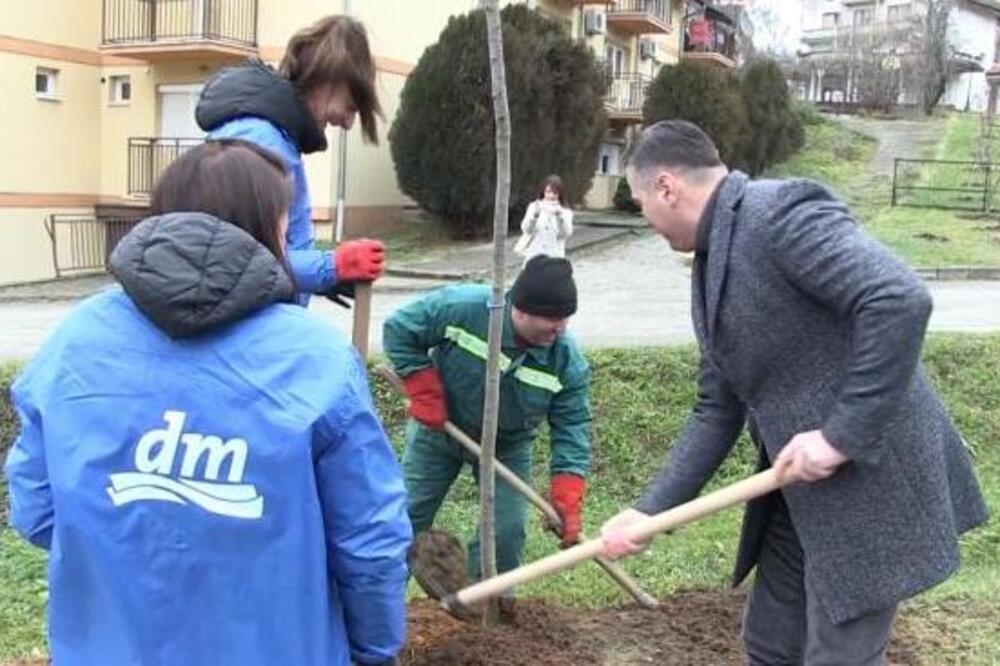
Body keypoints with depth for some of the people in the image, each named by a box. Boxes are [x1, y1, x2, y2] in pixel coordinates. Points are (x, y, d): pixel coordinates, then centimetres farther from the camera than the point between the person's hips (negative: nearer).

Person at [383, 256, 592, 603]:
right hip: (437, 430, -1)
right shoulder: (461, 307, -32)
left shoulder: (568, 362, -25)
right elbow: (399, 329, -18)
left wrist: (567, 504, -26)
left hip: (507, 447, 1)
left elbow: (572, 432, -19)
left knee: (507, 529, -4)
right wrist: (424, 392, -22)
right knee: (407, 516, 7)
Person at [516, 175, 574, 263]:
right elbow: (526, 229, -6)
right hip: (534, 256, 1)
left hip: (555, 257, -1)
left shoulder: (565, 212, 3)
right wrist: (535, 214, -23)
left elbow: (567, 233, -10)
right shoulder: (534, 206, 4)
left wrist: (560, 215, -22)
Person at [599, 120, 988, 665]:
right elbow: (717, 411, 12)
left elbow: (902, 300, -30)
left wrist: (842, 434, -25)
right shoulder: (711, 266, 11)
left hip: (871, 480, -9)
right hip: (802, 489, 9)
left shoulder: (781, 212, -18)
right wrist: (651, 509, 5)